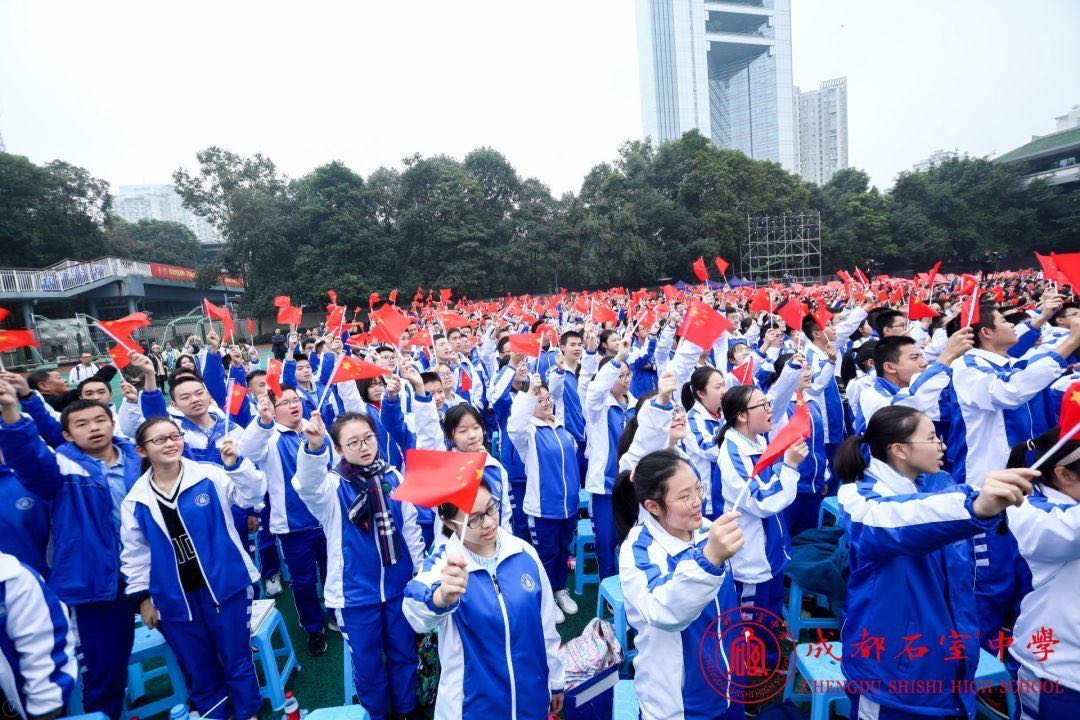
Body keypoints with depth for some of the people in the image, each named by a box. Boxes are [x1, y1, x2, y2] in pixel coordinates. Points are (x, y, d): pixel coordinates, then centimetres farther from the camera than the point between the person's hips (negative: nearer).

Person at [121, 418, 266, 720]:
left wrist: (236, 464, -33)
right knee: (198, 669, 19)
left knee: (236, 660, 13)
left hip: (224, 585, -2)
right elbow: (135, 553, 7)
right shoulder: (136, 500, -1)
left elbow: (252, 495, -18)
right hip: (174, 598, 2)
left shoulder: (210, 476, -9)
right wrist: (143, 597, 7)